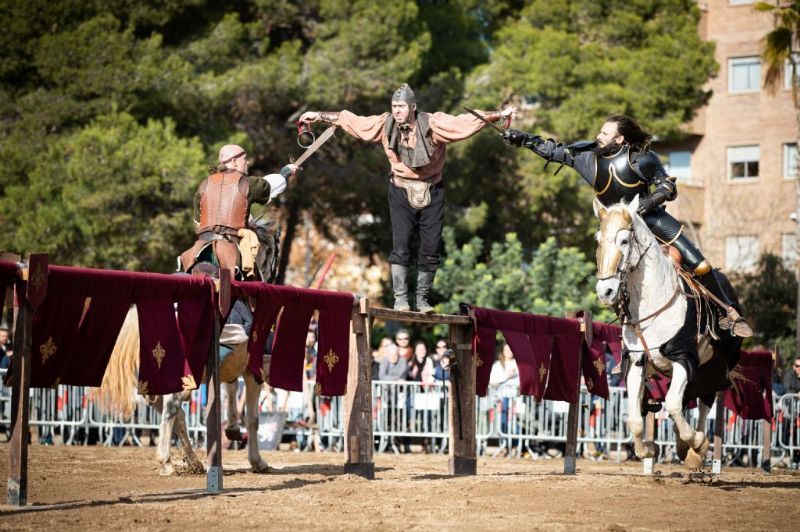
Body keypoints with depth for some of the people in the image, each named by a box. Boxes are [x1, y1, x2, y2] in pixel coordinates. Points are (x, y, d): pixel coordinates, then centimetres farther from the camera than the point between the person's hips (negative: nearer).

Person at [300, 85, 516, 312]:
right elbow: (349, 119, 2)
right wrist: (319, 115, 4)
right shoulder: (385, 124, -6)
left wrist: (500, 115, -23)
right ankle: (400, 298, -6)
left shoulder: (433, 124, -13)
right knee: (401, 245, -10)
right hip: (402, 192, 0)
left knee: (431, 248, 1)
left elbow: (467, 121, -16)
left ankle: (422, 298, 14)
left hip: (431, 192, 0)